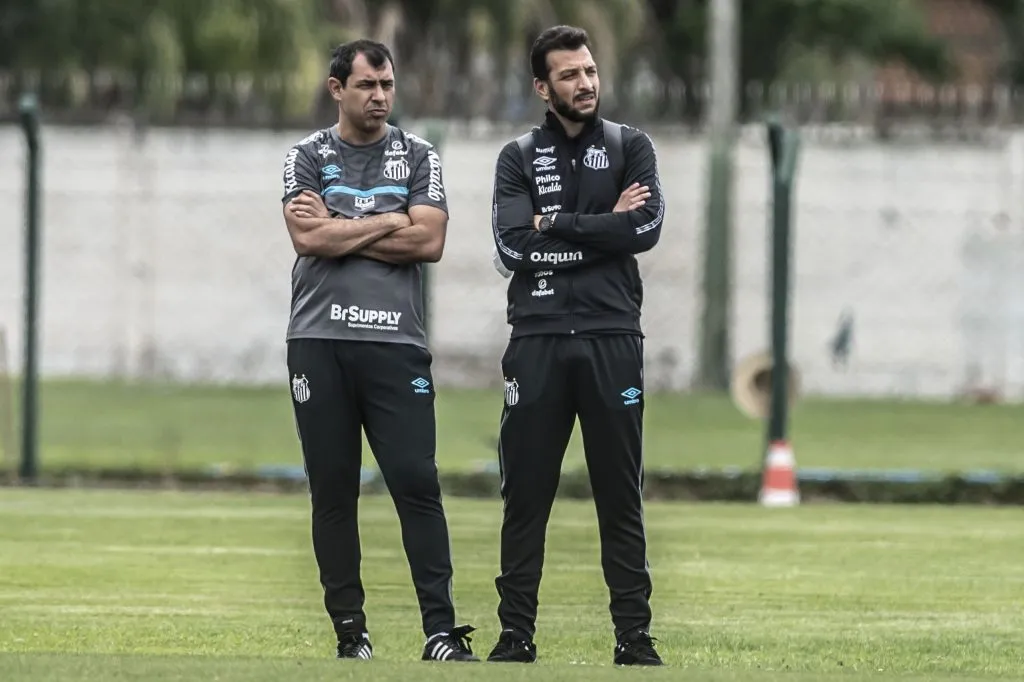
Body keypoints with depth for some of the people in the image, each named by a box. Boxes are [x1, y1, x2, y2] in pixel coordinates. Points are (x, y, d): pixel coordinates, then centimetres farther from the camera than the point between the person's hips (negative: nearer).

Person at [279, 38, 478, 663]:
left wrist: (339, 230, -4)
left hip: (396, 342, 0)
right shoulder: (308, 158, 9)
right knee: (333, 489, 2)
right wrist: (388, 223, -3)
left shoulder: (418, 157, 11)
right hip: (320, 342, 1)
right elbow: (308, 238, -7)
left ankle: (441, 629, -10)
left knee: (417, 483, -8)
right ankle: (350, 630, 7)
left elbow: (429, 241, -4)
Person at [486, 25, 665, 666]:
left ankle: (634, 636, 5)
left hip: (612, 338, -1)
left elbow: (647, 229, -8)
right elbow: (513, 247, -5)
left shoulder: (630, 147, 8)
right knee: (526, 494, 2)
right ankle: (517, 635, 7)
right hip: (537, 341, 1)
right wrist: (603, 228, -7)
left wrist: (556, 225, -6)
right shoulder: (518, 157, 9)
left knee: (621, 494, 2)